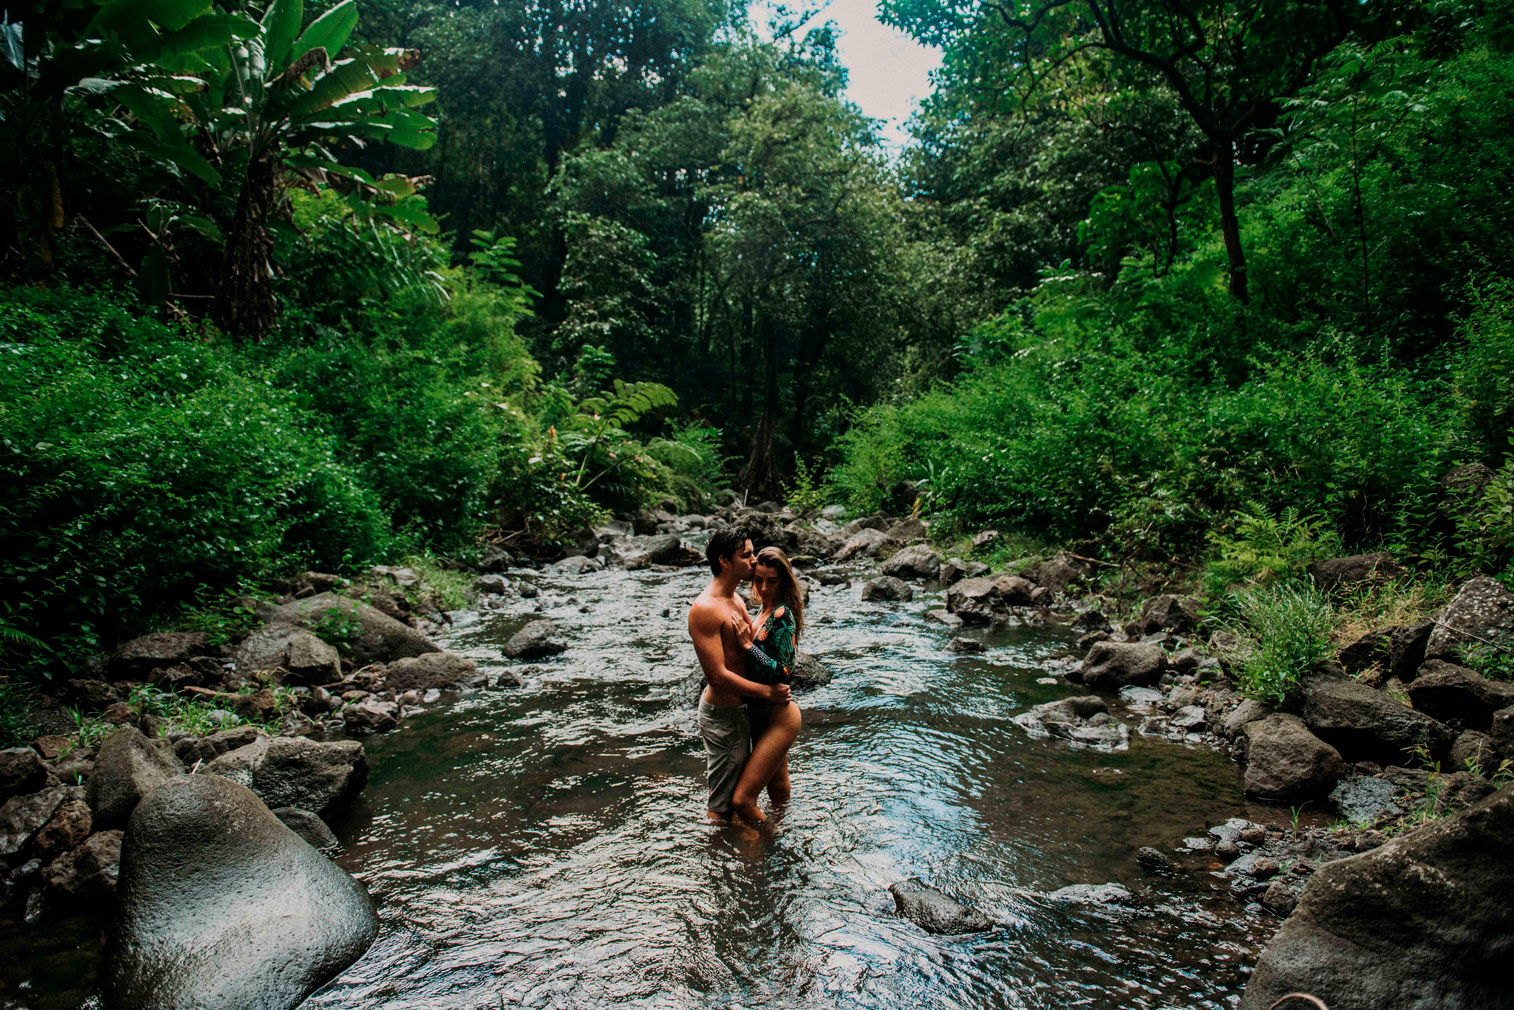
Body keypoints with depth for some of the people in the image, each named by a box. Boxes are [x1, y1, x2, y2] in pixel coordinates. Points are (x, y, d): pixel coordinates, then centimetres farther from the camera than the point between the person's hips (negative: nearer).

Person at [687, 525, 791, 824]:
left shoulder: (735, 600, 9)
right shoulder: (705, 609, -23)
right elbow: (718, 676, -24)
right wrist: (768, 691, -19)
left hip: (740, 708, 9)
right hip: (722, 714, -9)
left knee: (738, 793, 24)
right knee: (722, 805, 4)